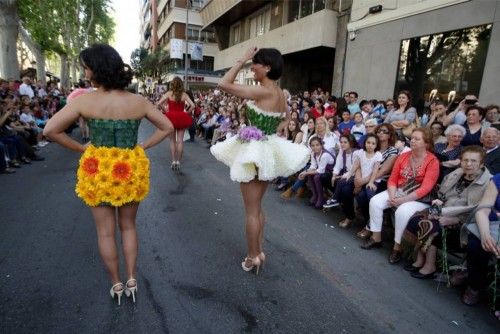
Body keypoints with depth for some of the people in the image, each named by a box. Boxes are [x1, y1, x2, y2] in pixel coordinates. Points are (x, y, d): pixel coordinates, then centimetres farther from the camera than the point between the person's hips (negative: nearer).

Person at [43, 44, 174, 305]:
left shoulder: (85, 100, -12)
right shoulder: (138, 102, -5)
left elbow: (50, 130, -13)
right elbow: (167, 128, 2)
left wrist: (80, 148, 0)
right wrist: (142, 147, 5)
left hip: (99, 171, -2)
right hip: (131, 170, 2)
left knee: (105, 232, 15)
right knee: (128, 227, 21)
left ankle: (116, 285, 28)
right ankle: (131, 280, 27)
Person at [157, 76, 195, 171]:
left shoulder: (169, 93, -4)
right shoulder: (184, 94, -2)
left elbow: (159, 104, -10)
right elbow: (192, 106, -9)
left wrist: (165, 112, 3)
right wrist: (186, 113, 3)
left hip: (171, 118, 0)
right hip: (181, 118, 0)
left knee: (172, 140, 10)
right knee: (180, 140, 5)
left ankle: (173, 161, 9)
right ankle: (178, 161, 7)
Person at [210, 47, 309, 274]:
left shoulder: (262, 92, -19)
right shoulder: (280, 94, 7)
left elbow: (224, 84, -15)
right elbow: (284, 122, 17)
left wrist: (242, 59, -9)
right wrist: (272, 134, 14)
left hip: (255, 152, -9)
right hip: (269, 151, 9)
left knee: (251, 210, 5)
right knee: (257, 207, 21)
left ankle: (253, 257, 19)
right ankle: (259, 250, 32)